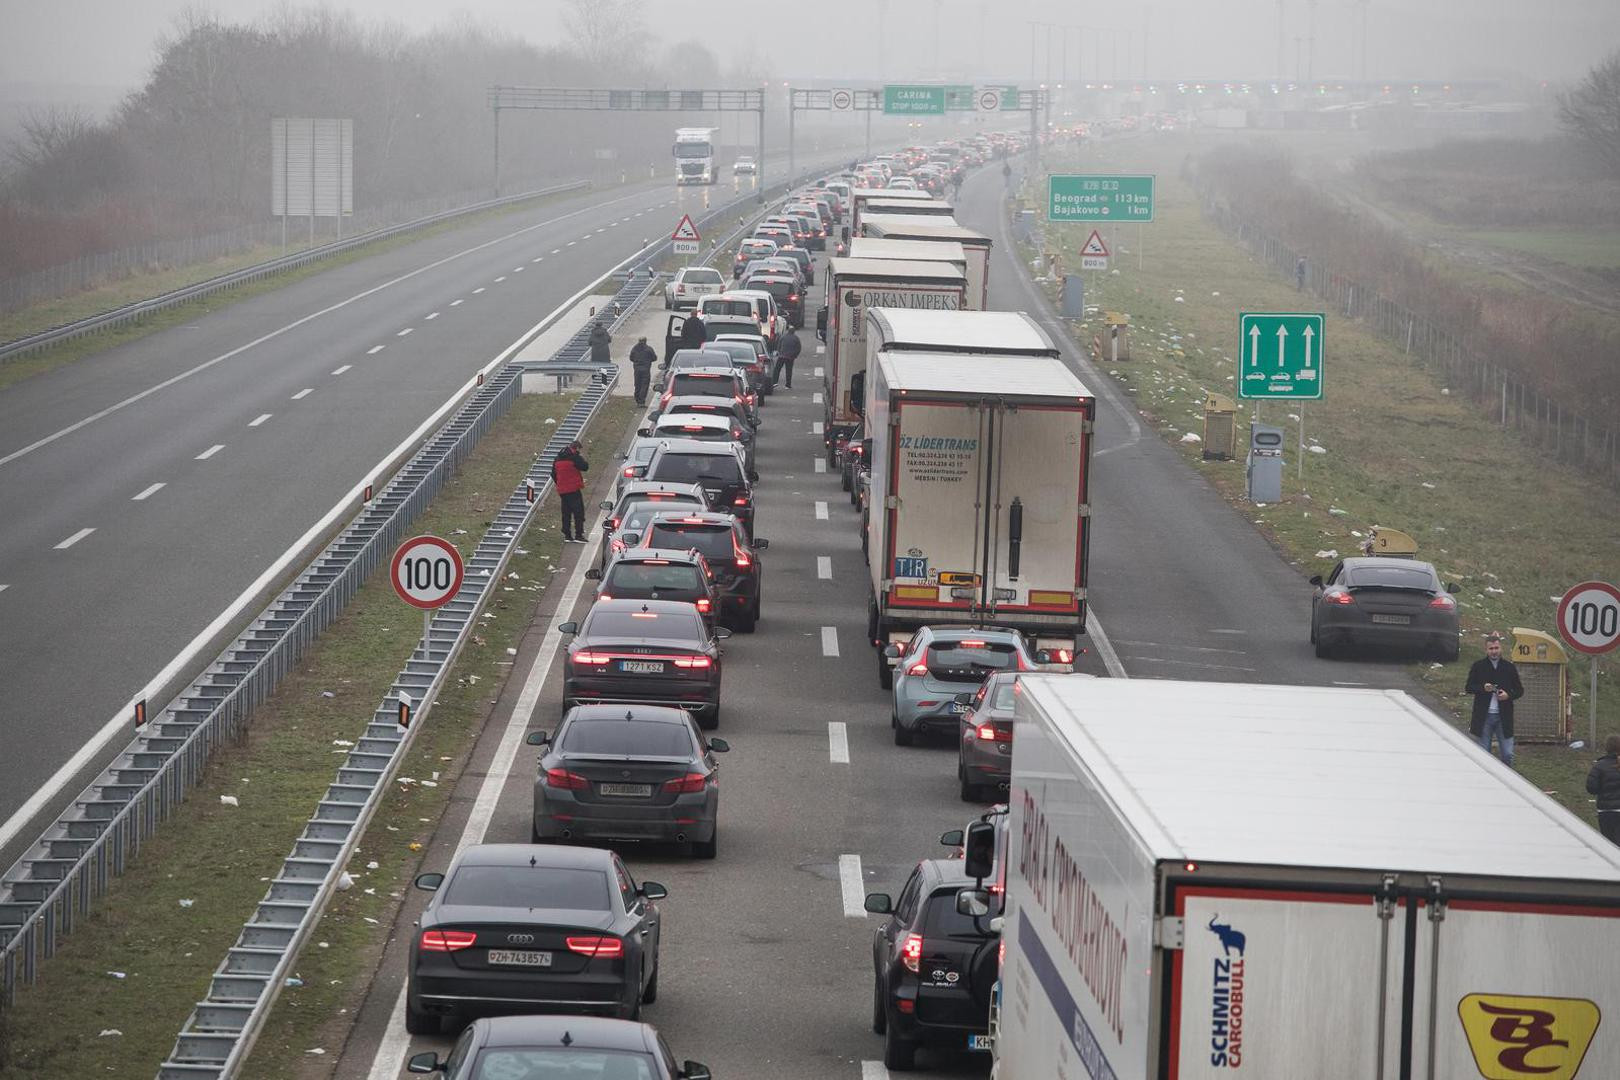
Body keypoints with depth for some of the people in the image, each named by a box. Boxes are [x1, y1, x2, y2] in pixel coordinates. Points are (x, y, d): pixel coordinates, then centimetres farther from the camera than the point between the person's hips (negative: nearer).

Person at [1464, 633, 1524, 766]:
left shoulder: (1509, 667, 4)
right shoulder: (1478, 666, 2)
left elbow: (1519, 690, 9)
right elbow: (1469, 688, 5)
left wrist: (1508, 695, -12)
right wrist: (1483, 688, -14)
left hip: (1503, 716, 0)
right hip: (1484, 716, 0)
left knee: (1508, 754, -1)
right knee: (1484, 754, 6)